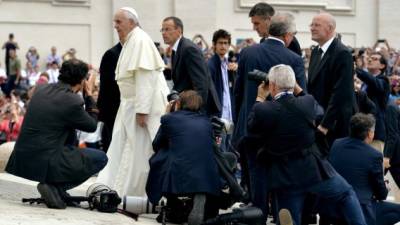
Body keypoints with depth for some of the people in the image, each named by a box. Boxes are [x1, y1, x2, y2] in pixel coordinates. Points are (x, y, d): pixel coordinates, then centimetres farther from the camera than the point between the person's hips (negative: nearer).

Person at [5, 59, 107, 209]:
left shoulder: (40, 89, 7)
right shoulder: (73, 101, -13)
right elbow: (92, 126, 4)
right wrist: (89, 96, 12)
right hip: (44, 165, -8)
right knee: (101, 158, 4)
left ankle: (55, 186, 24)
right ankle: (55, 187, -4)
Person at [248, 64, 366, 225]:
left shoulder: (263, 110, -15)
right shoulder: (308, 103, -9)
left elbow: (251, 128, 7)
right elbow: (319, 113, 15)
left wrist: (260, 99, 16)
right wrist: (298, 90, 14)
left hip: (285, 176, 0)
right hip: (314, 169, 1)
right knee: (347, 194, 23)